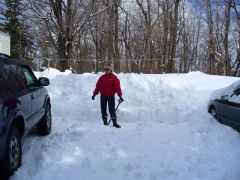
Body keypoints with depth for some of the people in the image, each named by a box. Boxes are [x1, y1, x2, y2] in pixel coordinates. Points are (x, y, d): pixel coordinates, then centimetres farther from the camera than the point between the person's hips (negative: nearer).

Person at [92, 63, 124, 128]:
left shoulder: (114, 77, -4)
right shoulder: (102, 78, 6)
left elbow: (117, 86, -11)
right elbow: (98, 87, 6)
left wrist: (120, 96, -18)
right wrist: (94, 94, 1)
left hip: (111, 96, -4)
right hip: (103, 96, 4)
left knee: (112, 110, -6)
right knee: (103, 110, 7)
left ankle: (114, 122, 1)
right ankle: (105, 123, 16)